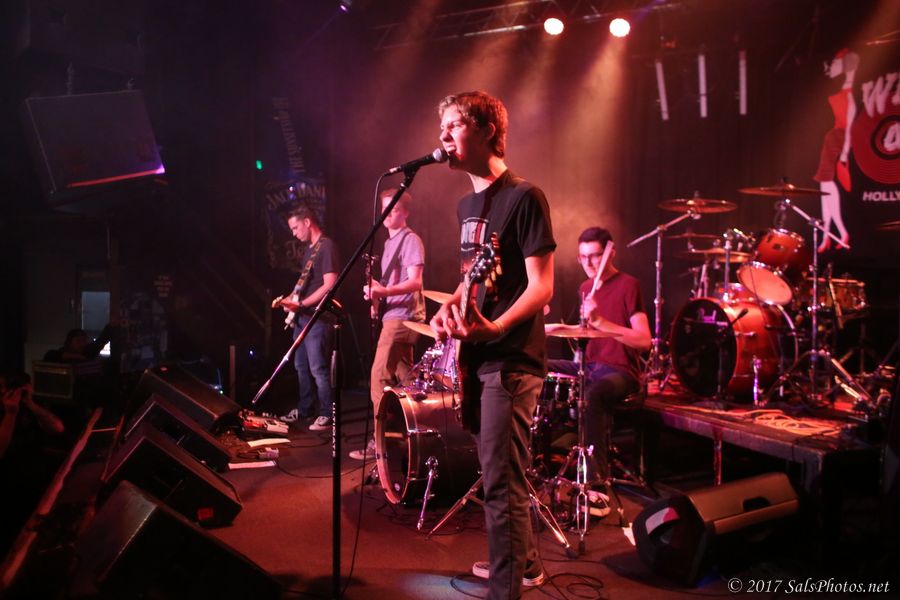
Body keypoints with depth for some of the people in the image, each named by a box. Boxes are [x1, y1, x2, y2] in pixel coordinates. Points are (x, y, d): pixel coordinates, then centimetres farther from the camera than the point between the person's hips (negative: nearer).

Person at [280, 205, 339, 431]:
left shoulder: (326, 246, -13)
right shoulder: (309, 249, 16)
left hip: (318, 318, -10)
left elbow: (329, 285, -20)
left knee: (318, 368, -8)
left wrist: (301, 304, -21)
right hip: (302, 317, 10)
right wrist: (292, 298, 8)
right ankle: (304, 408, 28)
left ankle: (327, 415, 1)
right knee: (301, 366, 16)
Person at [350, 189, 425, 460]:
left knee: (380, 375, -12)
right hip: (395, 315, 10)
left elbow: (414, 282, -20)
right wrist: (376, 293, 6)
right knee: (404, 377, 14)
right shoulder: (390, 242, 18)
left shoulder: (410, 240, -10)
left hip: (402, 316, -10)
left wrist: (383, 291, -33)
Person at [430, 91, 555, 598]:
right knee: (498, 474, 19)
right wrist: (452, 307, 4)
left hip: (511, 359, -9)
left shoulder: (524, 197, -12)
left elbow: (541, 287, -17)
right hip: (474, 356, 9)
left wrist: (496, 327, -32)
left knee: (501, 483, -7)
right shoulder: (467, 204, 14)